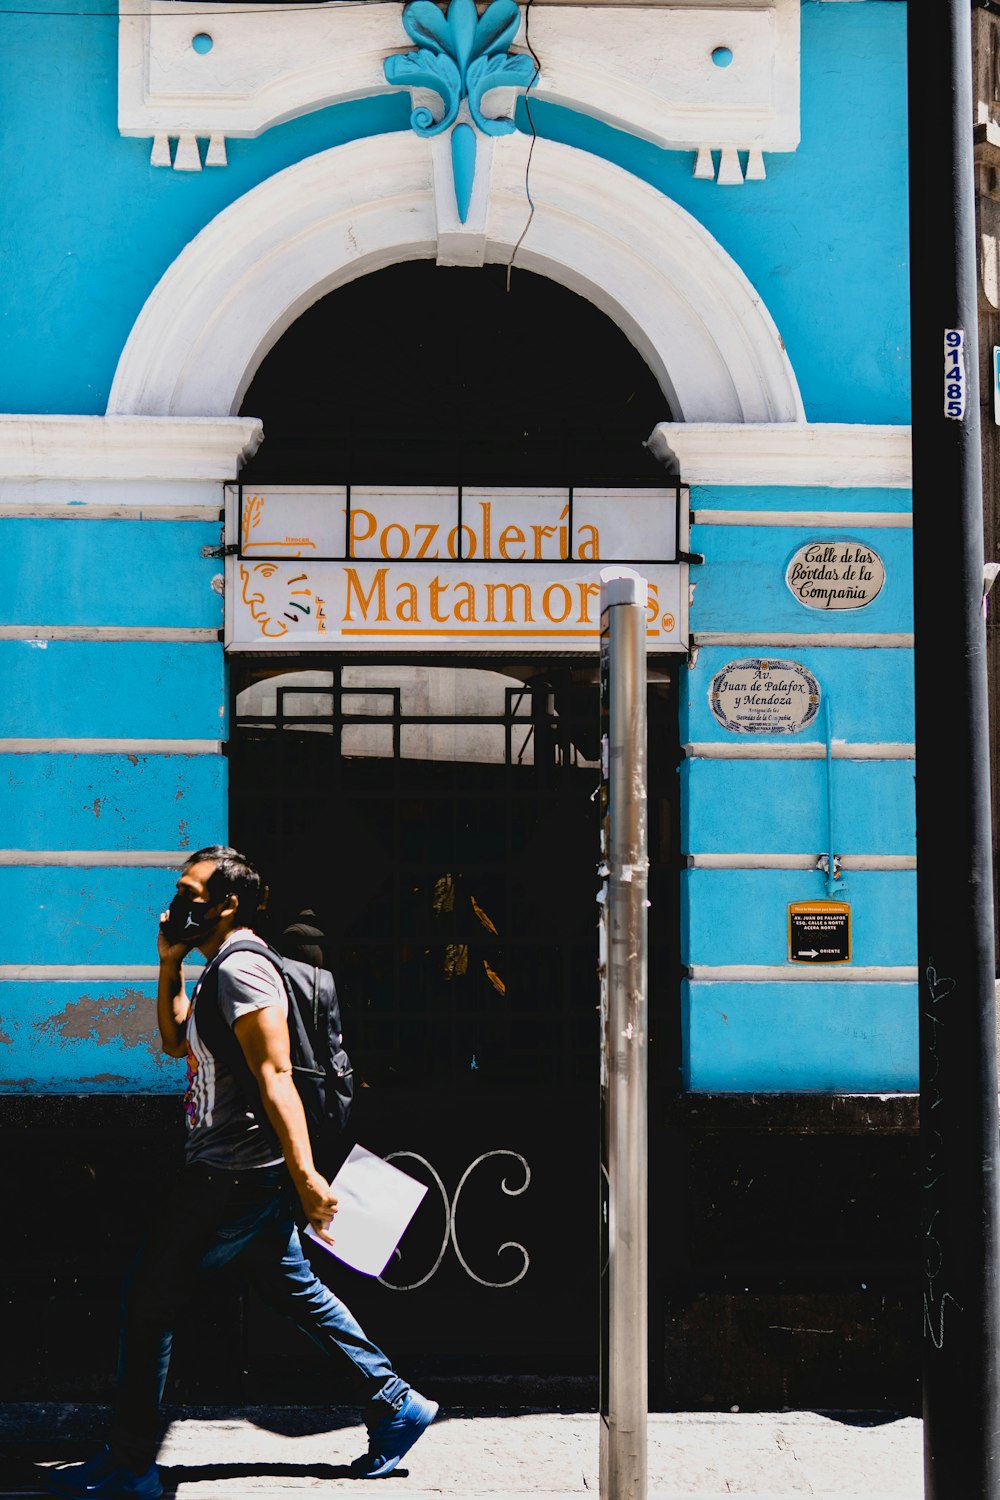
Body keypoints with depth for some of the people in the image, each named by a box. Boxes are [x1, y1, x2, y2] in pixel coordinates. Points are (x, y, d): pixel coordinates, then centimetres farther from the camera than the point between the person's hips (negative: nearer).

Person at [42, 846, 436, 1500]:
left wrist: (305, 1174, -29)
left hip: (233, 1176, -10)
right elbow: (176, 1041, 30)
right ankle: (396, 1403, 18)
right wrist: (170, 963, 17)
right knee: (296, 1289, 15)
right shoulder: (220, 969, 16)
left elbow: (275, 1074, -24)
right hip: (244, 1174, 10)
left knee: (150, 1299, -4)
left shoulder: (241, 966, -16)